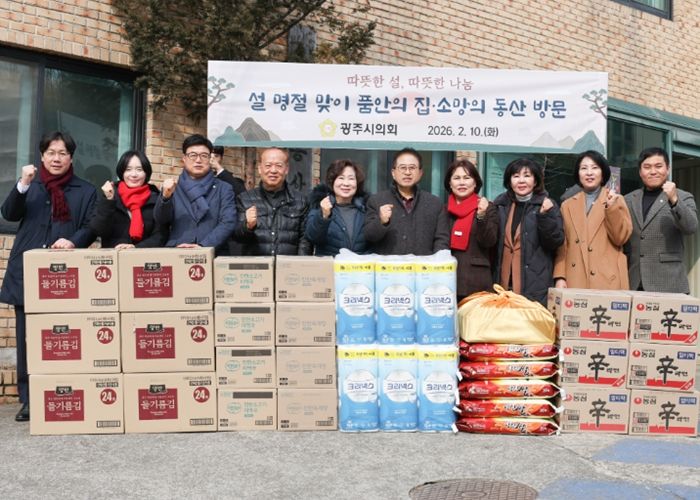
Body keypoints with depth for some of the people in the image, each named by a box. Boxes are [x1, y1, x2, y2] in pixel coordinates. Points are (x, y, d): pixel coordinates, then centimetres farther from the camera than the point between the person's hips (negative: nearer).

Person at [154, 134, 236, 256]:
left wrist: (203, 246, -15)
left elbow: (228, 222, -1)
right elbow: (161, 220, 4)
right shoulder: (174, 188, 14)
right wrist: (166, 196, -15)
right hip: (176, 253, 0)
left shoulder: (224, 189, 11)